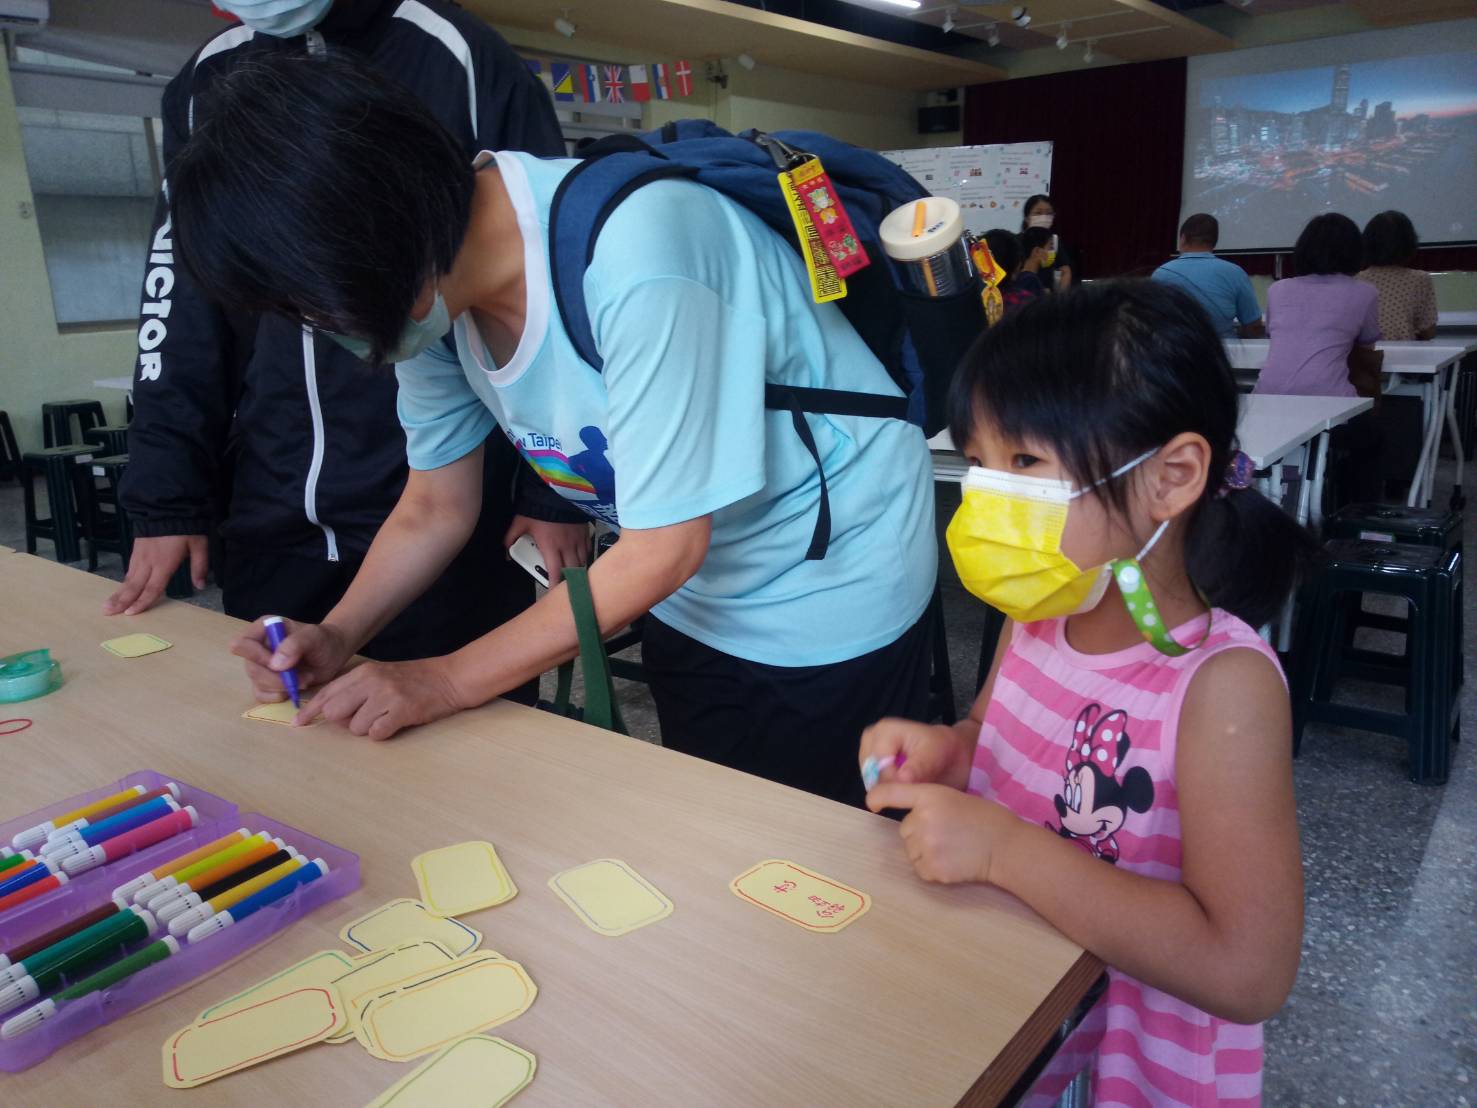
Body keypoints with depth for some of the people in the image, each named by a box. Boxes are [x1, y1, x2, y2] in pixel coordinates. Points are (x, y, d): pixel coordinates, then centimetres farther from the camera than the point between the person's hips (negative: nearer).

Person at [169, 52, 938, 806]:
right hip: (691, 601, 6)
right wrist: (336, 638, -11)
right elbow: (434, 507, 4)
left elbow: (664, 548, -26)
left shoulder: (632, 259, -33)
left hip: (829, 592, -6)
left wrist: (444, 683, -20)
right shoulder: (427, 289, -9)